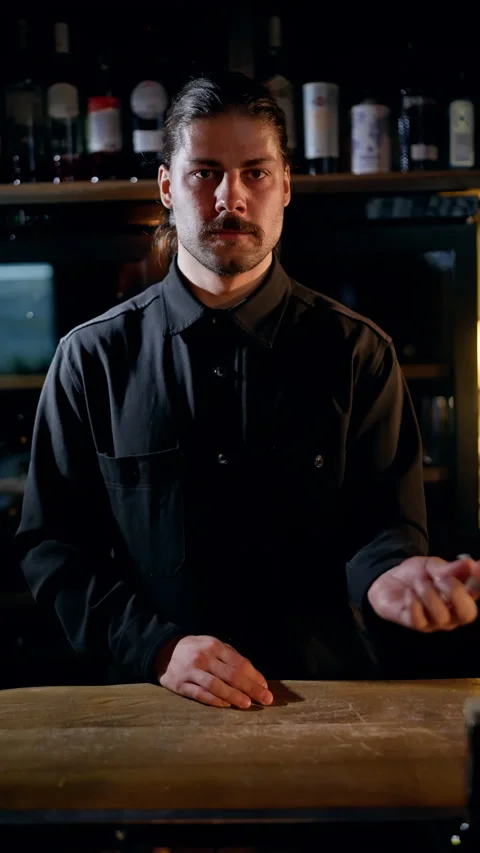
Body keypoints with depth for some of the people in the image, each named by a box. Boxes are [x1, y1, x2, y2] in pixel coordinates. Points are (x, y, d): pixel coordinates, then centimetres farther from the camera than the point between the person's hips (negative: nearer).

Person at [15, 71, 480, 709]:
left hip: (329, 698, 2)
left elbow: (385, 521, 1)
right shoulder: (94, 358, 3)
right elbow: (53, 544, 4)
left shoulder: (356, 351, 3)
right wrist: (160, 648, -10)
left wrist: (387, 576, -22)